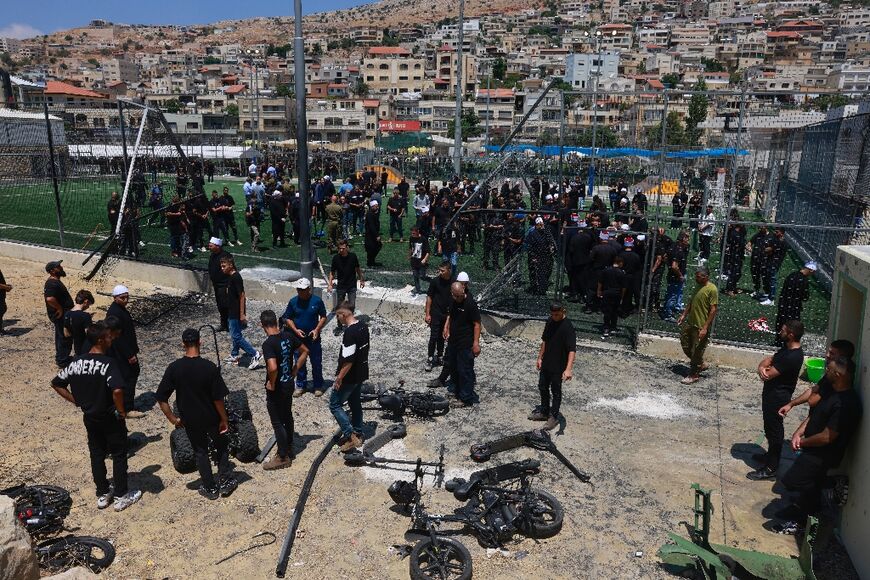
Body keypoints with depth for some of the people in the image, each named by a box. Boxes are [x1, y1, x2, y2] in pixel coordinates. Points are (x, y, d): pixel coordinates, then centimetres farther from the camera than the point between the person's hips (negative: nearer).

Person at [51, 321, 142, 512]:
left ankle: (102, 495, 31)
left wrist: (77, 401, 9)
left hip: (89, 417, 6)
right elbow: (117, 390, -37)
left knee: (96, 455, 18)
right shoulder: (108, 363, -25)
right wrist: (121, 411, -20)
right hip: (110, 418, -6)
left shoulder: (77, 362, -3)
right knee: (119, 456, 10)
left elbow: (56, 384, 7)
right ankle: (122, 496, 19)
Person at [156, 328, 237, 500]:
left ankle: (210, 488, 27)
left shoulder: (174, 368, -13)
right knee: (222, 447, 22)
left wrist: (173, 419, 1)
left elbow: (161, 399, -10)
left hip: (190, 420, 2)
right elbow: (218, 398, -17)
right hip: (212, 417, -2)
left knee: (201, 452, 19)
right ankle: (225, 481, 24)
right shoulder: (210, 367, -20)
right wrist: (224, 419, -5)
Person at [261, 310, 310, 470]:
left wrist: (271, 383, -19)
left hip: (276, 389, -8)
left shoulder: (268, 344, -25)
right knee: (287, 416, 23)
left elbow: (273, 368, -37)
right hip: (289, 384, 8)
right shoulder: (289, 336, -3)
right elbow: (305, 352, 8)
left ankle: (283, 457, 16)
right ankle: (289, 448, 39)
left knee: (277, 423, 6)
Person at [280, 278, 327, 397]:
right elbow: (288, 318, 2)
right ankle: (300, 385, 28)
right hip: (298, 338, 2)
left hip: (313, 338, -1)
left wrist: (317, 329, -14)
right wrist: (296, 330, -13)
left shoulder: (317, 301, -10)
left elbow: (323, 317, -1)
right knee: (299, 363, 12)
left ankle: (318, 386, 23)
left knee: (316, 362, 7)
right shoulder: (293, 301, -6)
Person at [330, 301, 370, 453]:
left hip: (350, 376, -9)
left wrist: (339, 378, -18)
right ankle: (357, 434, 32)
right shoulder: (363, 326, 2)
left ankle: (350, 436, 0)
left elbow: (348, 360, -28)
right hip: (361, 373, 9)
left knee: (335, 404, 3)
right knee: (355, 402, 21)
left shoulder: (350, 333, -27)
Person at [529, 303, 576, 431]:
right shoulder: (550, 321, 0)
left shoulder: (568, 327, -23)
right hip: (546, 363, 7)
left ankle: (554, 417, 24)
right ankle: (544, 412, 37)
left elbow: (572, 349, -30)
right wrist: (540, 358, 12)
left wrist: (569, 369, -40)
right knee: (543, 387, 19)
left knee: (556, 391, 8)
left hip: (558, 366, -7)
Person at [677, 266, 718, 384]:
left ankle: (694, 375, 17)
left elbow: (713, 310, -19)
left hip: (701, 326, -8)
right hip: (690, 322, 8)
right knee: (685, 345, 16)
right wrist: (684, 315, 14)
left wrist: (705, 328, -21)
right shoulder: (698, 286, 7)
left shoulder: (712, 289, -18)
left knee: (696, 351, 2)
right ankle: (700, 364, 35)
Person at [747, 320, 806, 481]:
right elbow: (768, 359, 4)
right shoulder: (787, 348, 2)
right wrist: (762, 367, -18)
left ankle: (771, 469, 14)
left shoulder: (792, 357, -29)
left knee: (774, 430, 3)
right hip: (772, 394, 10)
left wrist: (765, 369, -5)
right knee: (771, 428, 25)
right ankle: (771, 455, 43)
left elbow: (769, 375, -28)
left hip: (777, 397, -10)